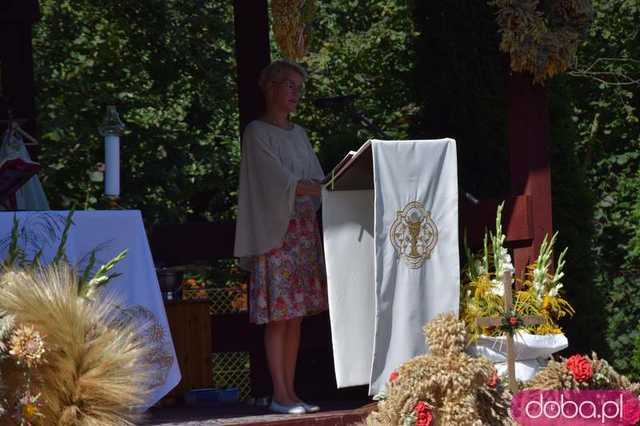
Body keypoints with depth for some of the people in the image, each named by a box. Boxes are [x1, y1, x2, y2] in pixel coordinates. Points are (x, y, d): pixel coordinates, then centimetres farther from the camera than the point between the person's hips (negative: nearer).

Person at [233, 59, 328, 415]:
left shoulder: (298, 133, 18)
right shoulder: (257, 133, -4)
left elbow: (315, 180, 15)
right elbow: (281, 181, -13)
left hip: (305, 230, 7)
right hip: (276, 232, -7)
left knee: (295, 315, 4)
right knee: (279, 317, -7)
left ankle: (289, 391, 7)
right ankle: (280, 395, -6)